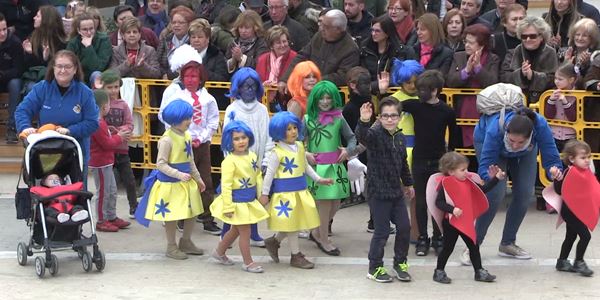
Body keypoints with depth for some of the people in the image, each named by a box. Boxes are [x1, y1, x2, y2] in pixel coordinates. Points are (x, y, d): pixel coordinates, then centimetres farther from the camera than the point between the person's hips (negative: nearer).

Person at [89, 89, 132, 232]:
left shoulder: (99, 122, 11)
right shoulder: (98, 124, -23)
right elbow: (107, 144, -22)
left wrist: (119, 135, 3)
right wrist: (119, 137, -6)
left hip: (106, 163, 11)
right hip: (100, 164, -11)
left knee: (112, 191, 18)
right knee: (103, 192, -2)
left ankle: (112, 217, 27)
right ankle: (101, 221, 7)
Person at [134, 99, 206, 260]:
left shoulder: (186, 136, 6)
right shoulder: (167, 139, -19)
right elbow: (161, 164, -19)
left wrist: (198, 179, 20)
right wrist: (179, 175, -25)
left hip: (186, 182, 8)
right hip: (170, 183, -8)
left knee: (192, 212, 12)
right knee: (172, 215, 1)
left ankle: (186, 242, 29)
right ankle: (171, 247, 15)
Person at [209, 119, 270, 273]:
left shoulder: (252, 156, 4)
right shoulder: (230, 161, -19)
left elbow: (258, 177, 14)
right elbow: (226, 185, -20)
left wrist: (261, 195, 13)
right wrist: (228, 206, -21)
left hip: (250, 201, 8)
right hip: (237, 201, -8)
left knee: (236, 230, 21)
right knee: (245, 232, -1)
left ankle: (219, 252, 39)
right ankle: (248, 262, 11)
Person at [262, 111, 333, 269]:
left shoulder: (299, 146, 6)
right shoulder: (277, 152, -15)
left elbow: (306, 166, 18)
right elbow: (270, 173, -13)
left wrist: (318, 179, 16)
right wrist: (265, 193, -12)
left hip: (300, 190, 7)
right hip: (284, 192, -7)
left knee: (298, 221, 13)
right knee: (291, 223, 1)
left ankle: (274, 241, 31)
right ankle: (296, 256, 12)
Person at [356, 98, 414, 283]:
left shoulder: (400, 137, 8)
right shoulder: (375, 134, -14)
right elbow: (361, 137, -39)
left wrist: (408, 183, 29)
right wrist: (364, 121, -58)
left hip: (396, 191, 7)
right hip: (378, 191, -7)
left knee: (404, 227, 9)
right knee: (382, 231, -1)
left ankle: (400, 262, 27)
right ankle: (375, 268, 14)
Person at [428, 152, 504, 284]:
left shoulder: (468, 182, 6)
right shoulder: (445, 184, -15)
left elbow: (483, 189, 12)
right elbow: (438, 202, -18)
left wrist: (496, 178, 4)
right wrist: (452, 209, -31)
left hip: (466, 222, 7)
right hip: (451, 222, -7)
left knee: (474, 246, 10)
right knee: (448, 248, 2)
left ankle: (479, 272, 20)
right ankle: (439, 272, 16)